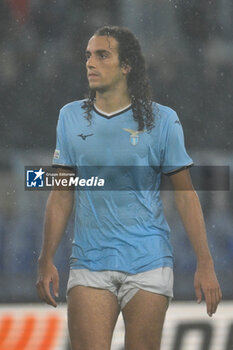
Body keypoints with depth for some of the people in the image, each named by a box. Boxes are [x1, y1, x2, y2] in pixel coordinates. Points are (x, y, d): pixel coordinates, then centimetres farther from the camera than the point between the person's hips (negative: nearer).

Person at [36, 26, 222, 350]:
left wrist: (205, 265, -3)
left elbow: (186, 194, 2)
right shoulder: (71, 117, 8)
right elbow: (62, 194, 12)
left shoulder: (162, 120, -1)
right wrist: (46, 261, 6)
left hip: (148, 265, -2)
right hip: (89, 262, 2)